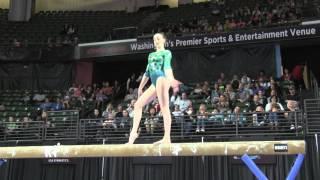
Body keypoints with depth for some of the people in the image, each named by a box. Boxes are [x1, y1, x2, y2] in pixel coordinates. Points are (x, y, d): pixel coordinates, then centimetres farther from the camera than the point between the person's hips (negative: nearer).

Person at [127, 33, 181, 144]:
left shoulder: (166, 53, 8)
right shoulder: (151, 55, 28)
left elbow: (167, 66, -10)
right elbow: (147, 72, 29)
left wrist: (171, 79, -28)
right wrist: (140, 87, 27)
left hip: (162, 80, -8)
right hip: (154, 84, 8)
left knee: (164, 107, -17)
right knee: (138, 104, 4)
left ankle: (167, 138, -24)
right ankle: (133, 132, 2)